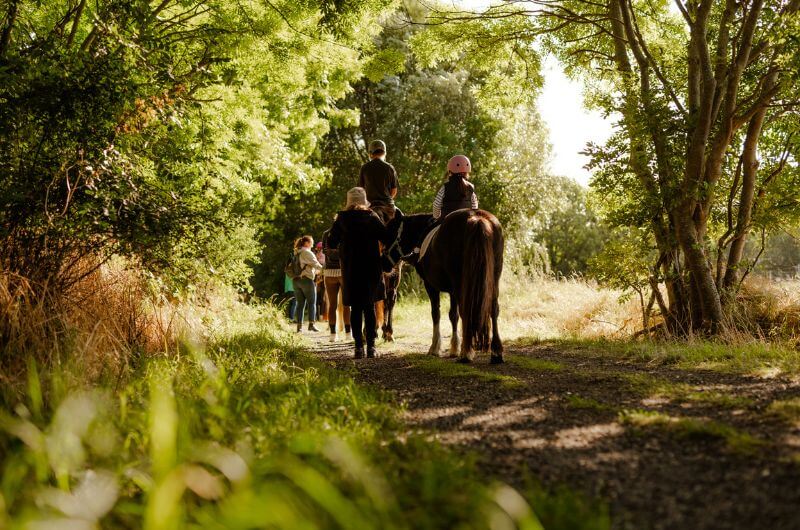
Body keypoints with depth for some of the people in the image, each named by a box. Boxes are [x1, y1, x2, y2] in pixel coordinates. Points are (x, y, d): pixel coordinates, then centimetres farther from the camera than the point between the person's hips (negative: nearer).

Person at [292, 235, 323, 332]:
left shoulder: (296, 253, 16)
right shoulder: (307, 252, -7)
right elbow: (315, 264, -11)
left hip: (295, 280, 7)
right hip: (306, 279, -7)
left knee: (300, 303, 7)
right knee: (312, 302, -1)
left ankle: (299, 325, 1)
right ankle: (311, 324, -11)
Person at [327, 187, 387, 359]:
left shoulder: (341, 219, 1)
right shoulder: (372, 217, 0)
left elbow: (331, 244, 2)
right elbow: (386, 237, -6)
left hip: (350, 269, 0)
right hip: (371, 268, 0)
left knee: (356, 308, 5)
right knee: (370, 307, 6)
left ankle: (359, 346, 0)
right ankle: (371, 346, 0)